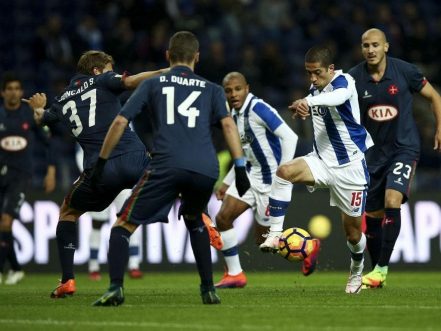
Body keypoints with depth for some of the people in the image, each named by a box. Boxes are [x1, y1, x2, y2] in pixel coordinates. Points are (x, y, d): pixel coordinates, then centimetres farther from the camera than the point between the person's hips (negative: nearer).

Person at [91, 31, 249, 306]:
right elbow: (228, 124, 7)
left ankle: (116, 288, -16)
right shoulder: (211, 89, 23)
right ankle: (209, 290, 24)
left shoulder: (152, 84, 21)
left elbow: (120, 122, 14)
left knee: (123, 225, 5)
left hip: (167, 167, -3)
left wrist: (101, 162, 19)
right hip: (207, 170, 3)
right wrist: (240, 167, 1)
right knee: (195, 221, 32)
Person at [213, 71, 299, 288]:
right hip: (250, 175, 8)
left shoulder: (259, 109, -17)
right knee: (223, 218, -4)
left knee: (263, 241, -2)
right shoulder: (234, 116, 9)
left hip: (270, 180, -8)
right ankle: (234, 274, 6)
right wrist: (227, 183, 19)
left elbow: (289, 137, -21)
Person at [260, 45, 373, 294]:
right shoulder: (315, 89, 4)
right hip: (322, 160, 5)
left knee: (353, 230, 6)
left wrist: (309, 101, -63)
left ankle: (357, 273, 37)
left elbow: (339, 96, -46)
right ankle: (274, 235, -28)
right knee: (284, 172, -27)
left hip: (350, 166, -5)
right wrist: (305, 110, 7)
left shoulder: (343, 81, -17)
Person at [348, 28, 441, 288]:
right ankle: (376, 272, 23)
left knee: (392, 201, -23)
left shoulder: (405, 71, -10)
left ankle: (382, 268, -18)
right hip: (375, 153, 3)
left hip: (405, 148, -3)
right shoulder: (354, 78, -6)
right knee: (373, 214, 7)